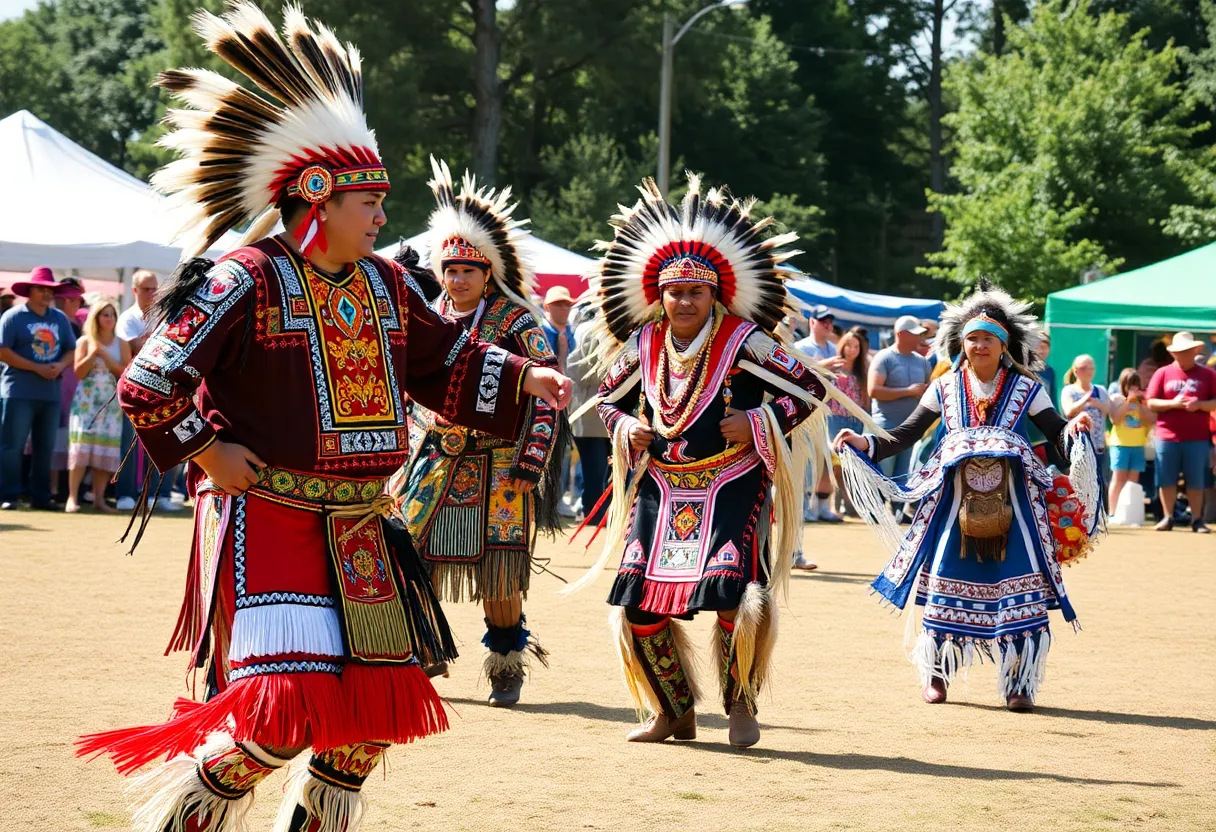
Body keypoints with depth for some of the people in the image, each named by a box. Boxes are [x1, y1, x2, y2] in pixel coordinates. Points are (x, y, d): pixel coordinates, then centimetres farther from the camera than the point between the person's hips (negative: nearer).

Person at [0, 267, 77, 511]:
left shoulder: (60, 319, 13)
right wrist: (37, 368, -14)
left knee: (45, 447, 8)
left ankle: (41, 496, 15)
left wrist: (60, 366, -9)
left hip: (51, 393, 5)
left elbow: (71, 351, 14)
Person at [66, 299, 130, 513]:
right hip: (86, 401, -2)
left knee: (106, 449, -3)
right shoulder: (85, 341, 4)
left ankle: (99, 498, 2)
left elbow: (125, 373, -2)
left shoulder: (121, 344, 8)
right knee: (81, 445, -10)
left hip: (111, 403, 2)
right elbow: (79, 372, -3)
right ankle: (72, 497, -11)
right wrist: (92, 354, -16)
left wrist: (105, 355, -10)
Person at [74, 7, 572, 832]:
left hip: (359, 529, 8)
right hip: (267, 518, -7)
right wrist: (206, 452, -10)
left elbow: (449, 361, 20)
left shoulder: (385, 286, 9)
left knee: (380, 698, 7)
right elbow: (148, 387, -13)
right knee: (287, 703, -16)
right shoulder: (248, 283, -13)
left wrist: (525, 378, 7)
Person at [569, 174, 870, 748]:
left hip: (732, 490, -4)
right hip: (661, 490, 4)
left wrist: (755, 423, -15)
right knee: (639, 607, 0)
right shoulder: (643, 344, 3)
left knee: (735, 596, -19)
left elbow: (811, 392, -6)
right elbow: (609, 397, 20)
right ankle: (674, 712, 19)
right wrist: (627, 428, 0)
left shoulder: (743, 341, -9)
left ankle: (740, 706, 5)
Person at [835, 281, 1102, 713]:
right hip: (955, 502, 1)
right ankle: (936, 673, 17)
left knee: (1017, 588, -7)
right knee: (945, 583, 2)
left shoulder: (1025, 389, 3)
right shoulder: (945, 389, 7)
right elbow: (905, 436, 9)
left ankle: (1019, 683, 0)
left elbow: (1056, 432, -3)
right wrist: (866, 446, -5)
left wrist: (1073, 431, -25)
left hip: (1011, 504, -1)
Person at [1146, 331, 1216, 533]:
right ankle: (1167, 517, 11)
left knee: (1196, 481, 0)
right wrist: (1173, 403, -14)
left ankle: (1197, 519, 6)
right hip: (1167, 436, 1)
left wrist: (1199, 404, -16)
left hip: (1197, 438, -1)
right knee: (1166, 480, 2)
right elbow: (1151, 403, 2)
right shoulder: (1163, 373, 5)